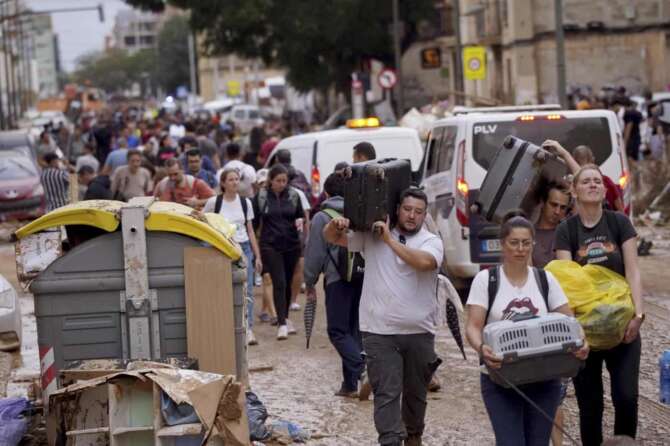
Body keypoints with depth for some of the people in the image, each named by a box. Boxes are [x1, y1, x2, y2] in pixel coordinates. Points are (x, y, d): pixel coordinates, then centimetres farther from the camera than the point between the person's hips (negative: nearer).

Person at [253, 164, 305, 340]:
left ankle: (285, 318, 27)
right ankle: (282, 324, -12)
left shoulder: (293, 195, 3)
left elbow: (301, 216, 12)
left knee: (288, 282, 11)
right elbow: (254, 221, 4)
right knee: (279, 283, -11)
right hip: (270, 246, -3)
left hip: (291, 245, 3)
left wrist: (300, 222, -11)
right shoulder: (261, 197, -2)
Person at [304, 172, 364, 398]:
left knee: (338, 331, 0)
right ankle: (350, 383, 16)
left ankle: (361, 367, -22)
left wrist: (310, 282, 7)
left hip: (338, 279, -5)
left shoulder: (322, 218, -3)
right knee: (354, 328, 13)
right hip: (363, 277, 5)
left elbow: (315, 253, -3)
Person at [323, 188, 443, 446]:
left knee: (416, 392, 17)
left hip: (419, 332, 1)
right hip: (380, 332, -1)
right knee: (386, 393, -9)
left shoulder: (431, 241, 0)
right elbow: (331, 238, 7)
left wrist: (389, 239, -19)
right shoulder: (372, 236, 4)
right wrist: (335, 224, -17)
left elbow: (424, 262, -23)